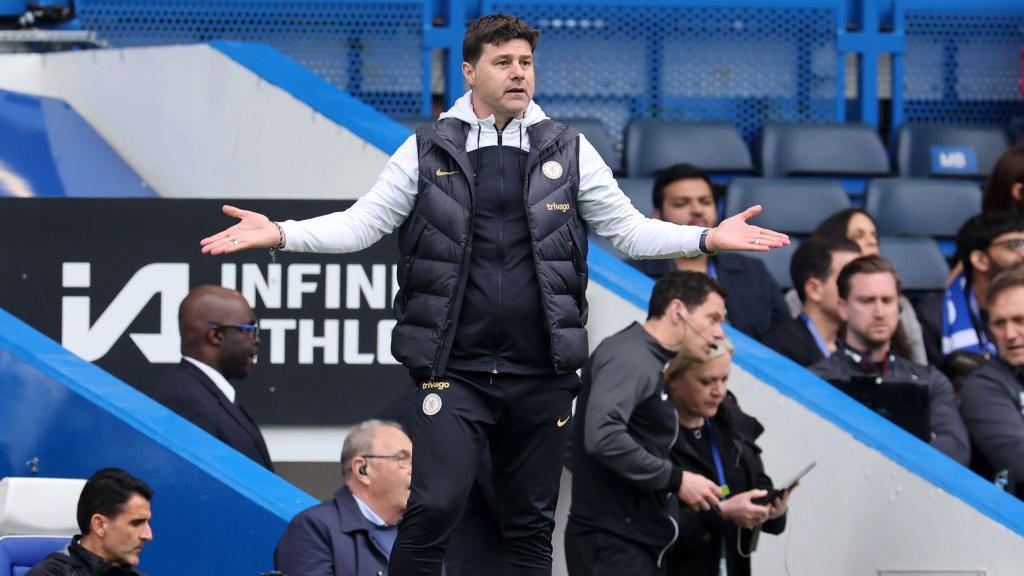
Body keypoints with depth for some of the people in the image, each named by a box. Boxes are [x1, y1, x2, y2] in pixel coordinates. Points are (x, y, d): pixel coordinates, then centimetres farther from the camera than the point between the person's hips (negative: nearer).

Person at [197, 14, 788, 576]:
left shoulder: (568, 151, 8)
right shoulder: (428, 152, 4)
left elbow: (628, 228, 9)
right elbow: (363, 222, 3)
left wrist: (707, 237, -5)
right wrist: (279, 233, -10)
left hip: (541, 376, 2)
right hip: (456, 372, -2)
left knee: (532, 526, 7)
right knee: (433, 510, -14)